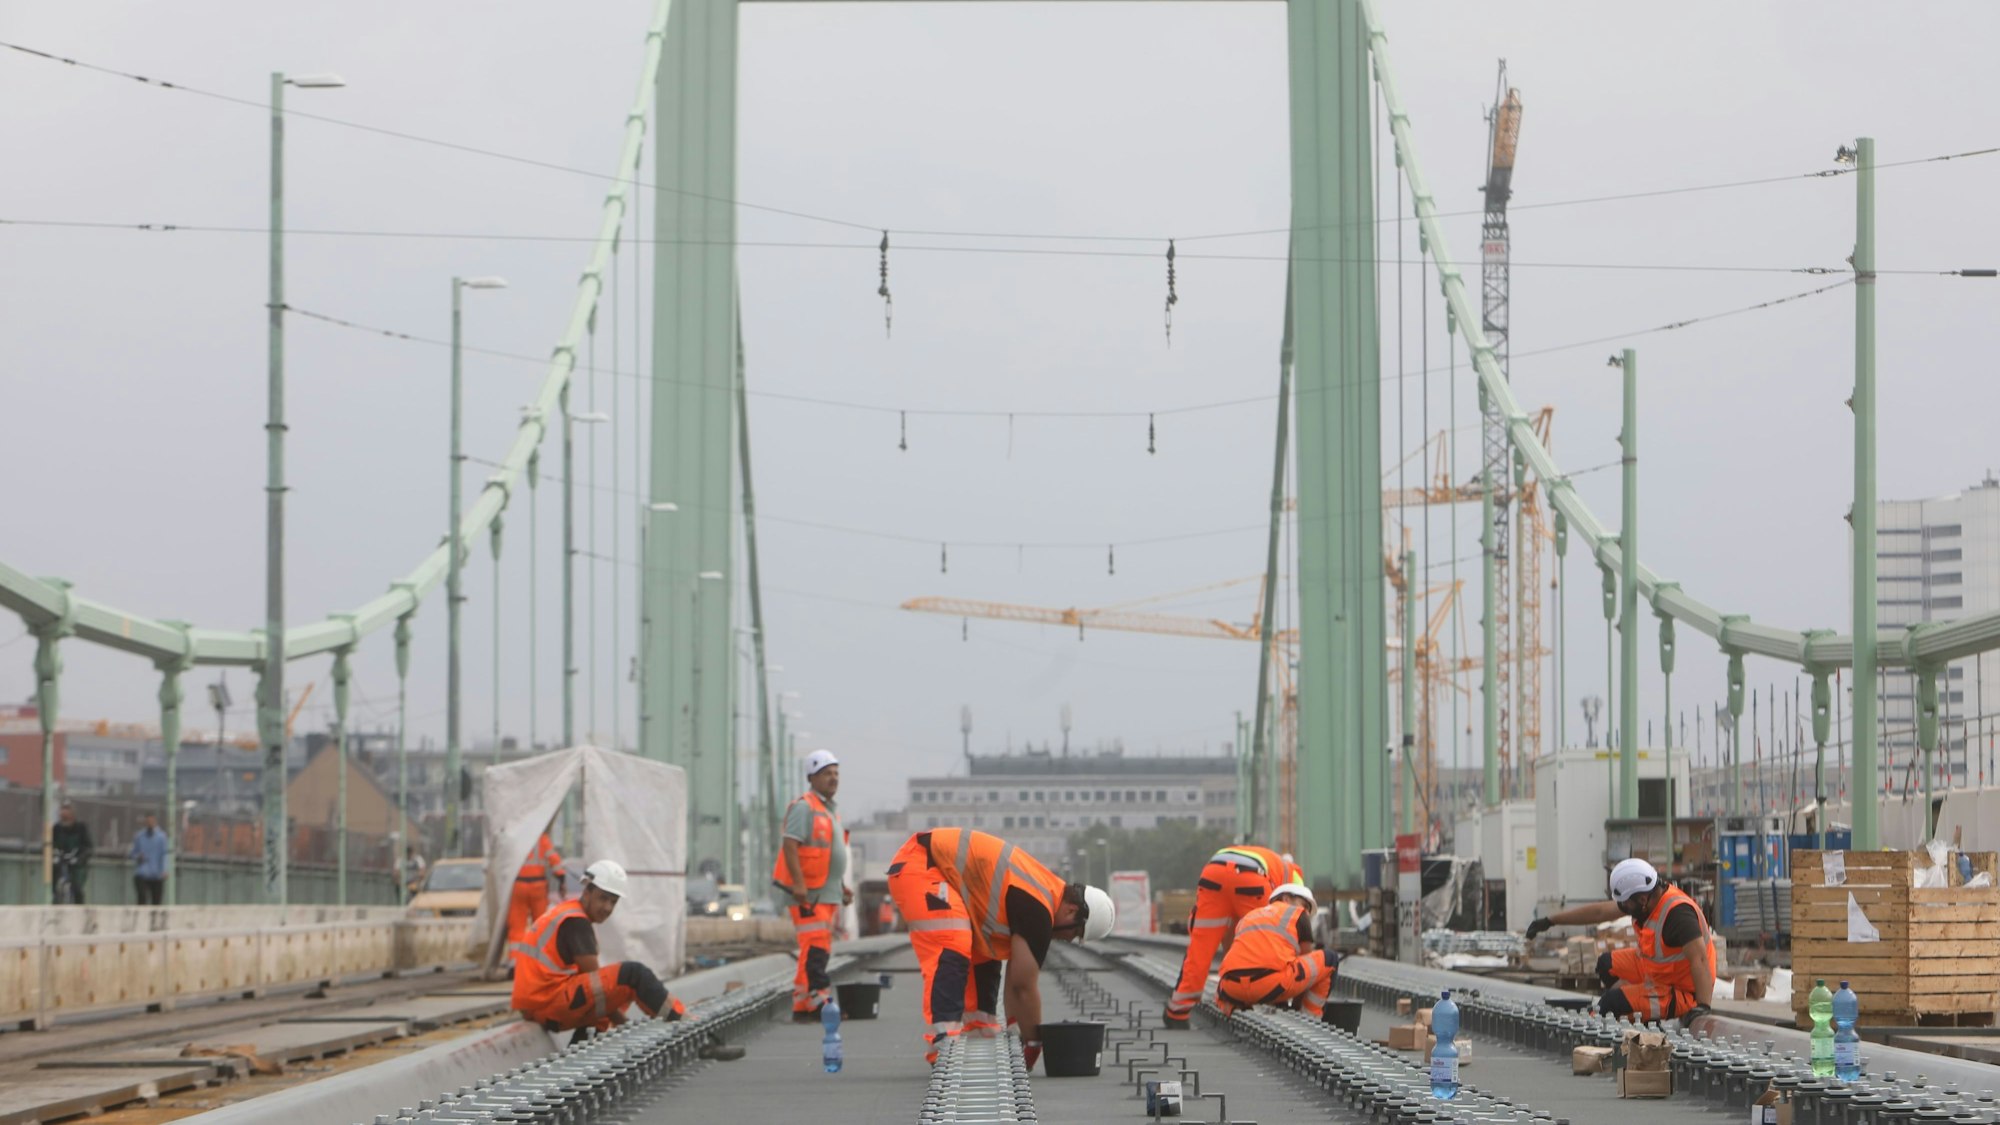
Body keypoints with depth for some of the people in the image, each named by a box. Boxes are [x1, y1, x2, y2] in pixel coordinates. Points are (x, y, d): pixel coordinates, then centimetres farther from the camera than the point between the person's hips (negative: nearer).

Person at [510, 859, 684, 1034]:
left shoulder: (562, 913, 20)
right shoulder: (575, 922, -10)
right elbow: (593, 977, -12)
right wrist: (623, 1022, -6)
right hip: (550, 1001, -10)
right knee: (633, 974, -14)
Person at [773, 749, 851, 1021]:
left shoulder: (831, 810, 21)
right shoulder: (804, 807, -8)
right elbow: (790, 845, -17)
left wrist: (843, 886, 24)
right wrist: (798, 883, -25)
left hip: (829, 893, 9)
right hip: (809, 893, -9)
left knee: (820, 951, 8)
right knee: (815, 949, -15)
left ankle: (802, 1006, 10)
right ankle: (817, 999, -20)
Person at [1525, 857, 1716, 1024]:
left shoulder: (1677, 913, -31)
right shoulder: (1647, 898, -2)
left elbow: (1699, 960, -38)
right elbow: (1599, 912, 10)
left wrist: (1702, 1007, -48)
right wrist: (1548, 921, 15)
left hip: (1684, 992, -10)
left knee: (1610, 1004, -21)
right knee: (1606, 965, 20)